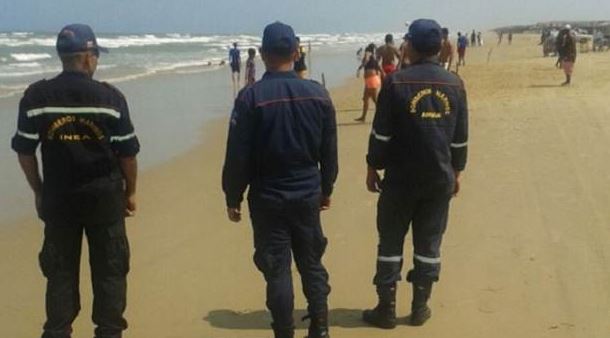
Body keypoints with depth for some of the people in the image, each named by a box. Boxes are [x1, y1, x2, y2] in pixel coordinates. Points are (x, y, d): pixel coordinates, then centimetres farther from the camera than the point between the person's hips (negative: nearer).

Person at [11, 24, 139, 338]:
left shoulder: (36, 96, -4)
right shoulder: (109, 97, -8)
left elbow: (25, 151, 1)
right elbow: (127, 152, -4)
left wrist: (39, 192, 13)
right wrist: (130, 192, 9)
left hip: (58, 198, 2)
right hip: (104, 198, -2)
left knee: (60, 270, 14)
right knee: (109, 270, 10)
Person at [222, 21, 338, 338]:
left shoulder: (251, 96, -13)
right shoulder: (318, 93, -2)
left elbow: (237, 155, -11)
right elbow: (329, 151, 5)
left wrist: (233, 198, 0)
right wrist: (326, 189, 18)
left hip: (267, 198, -3)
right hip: (308, 195, 4)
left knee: (277, 269, 5)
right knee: (312, 263, 17)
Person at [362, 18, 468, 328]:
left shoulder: (396, 82, -10)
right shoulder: (455, 84, 2)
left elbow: (381, 133, -8)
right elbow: (461, 138, 8)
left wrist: (373, 167, 4)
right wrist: (456, 172, 18)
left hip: (401, 178, -3)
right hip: (441, 179, 3)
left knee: (390, 243, 8)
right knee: (429, 244, 12)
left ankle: (387, 309, 13)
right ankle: (420, 308, 19)